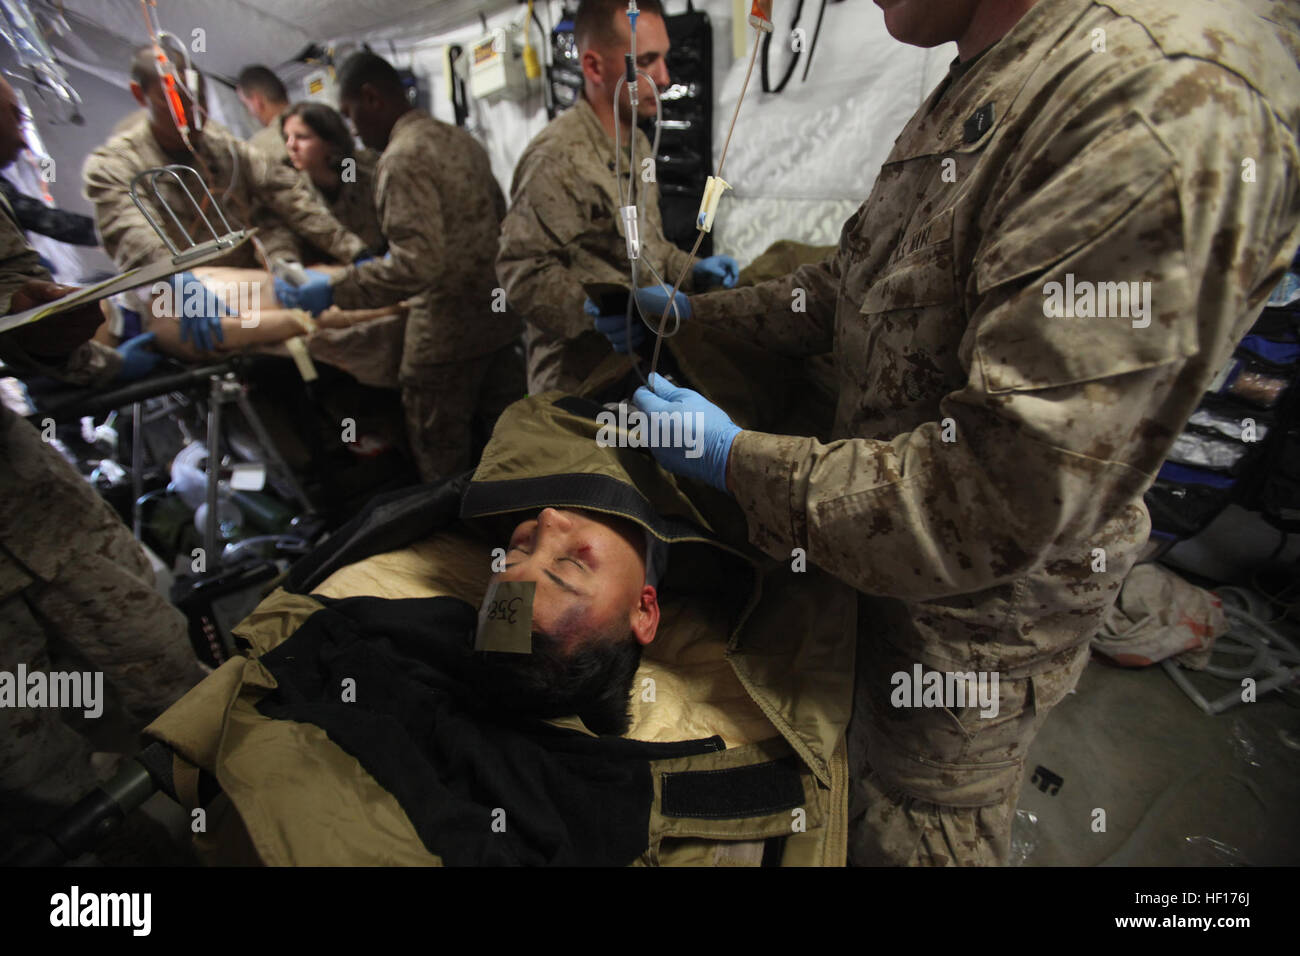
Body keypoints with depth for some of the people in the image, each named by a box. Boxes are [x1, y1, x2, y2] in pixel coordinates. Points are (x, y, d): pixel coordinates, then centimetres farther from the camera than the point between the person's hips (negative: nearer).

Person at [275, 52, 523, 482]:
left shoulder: (402, 157, -14)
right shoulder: (460, 139, 12)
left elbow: (418, 263, -24)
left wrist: (333, 292, -19)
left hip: (446, 335, -9)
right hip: (499, 318, 9)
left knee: (444, 466, 5)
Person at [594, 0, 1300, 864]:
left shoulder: (1173, 106, -29)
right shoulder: (982, 84, 3)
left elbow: (992, 506, -31)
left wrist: (735, 459, -22)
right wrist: (697, 313, 7)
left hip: (970, 617, -8)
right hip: (882, 550, 8)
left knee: (907, 833, 21)